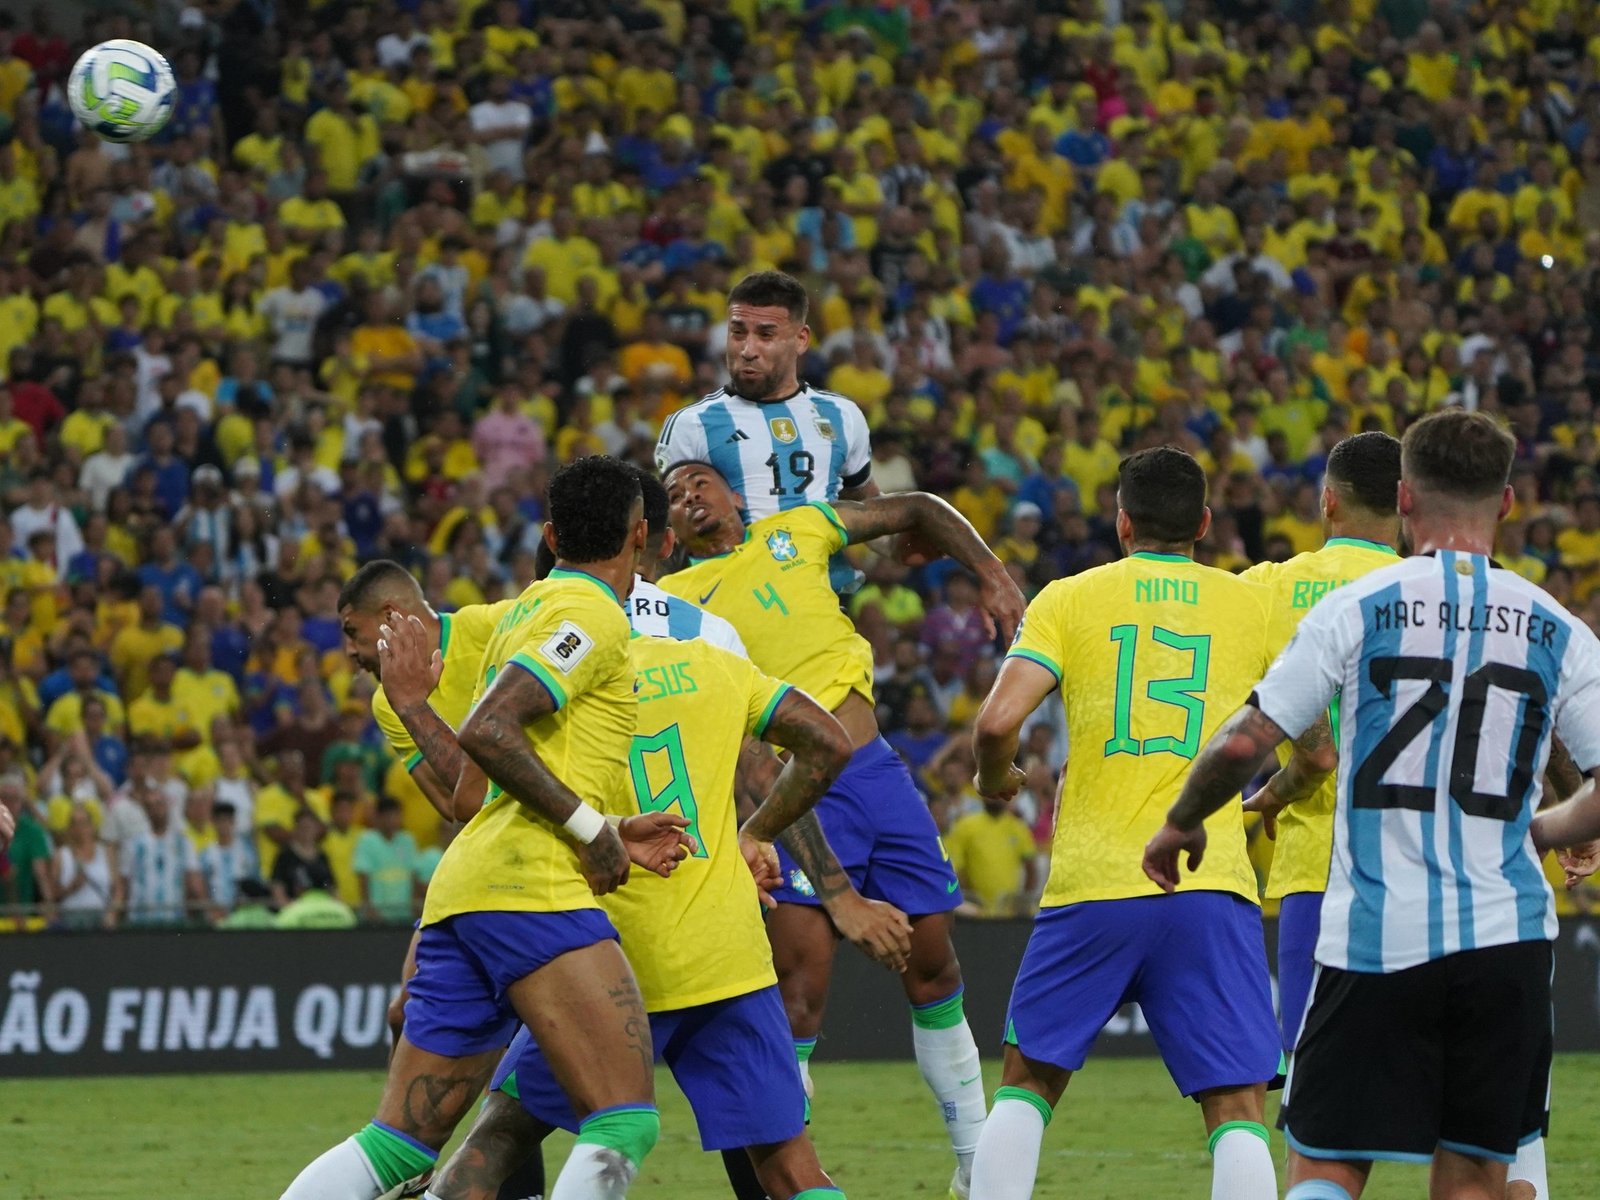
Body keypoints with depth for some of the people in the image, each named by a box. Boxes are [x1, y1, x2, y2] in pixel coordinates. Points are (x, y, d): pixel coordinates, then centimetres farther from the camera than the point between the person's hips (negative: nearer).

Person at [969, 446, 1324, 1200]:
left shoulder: (1067, 600, 5)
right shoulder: (1254, 605, 9)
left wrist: (994, 781, 15)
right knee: (1237, 1111, -2)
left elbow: (997, 722, -6)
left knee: (1028, 1082, 17)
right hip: (1212, 885, 0)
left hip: (1092, 884, 0)